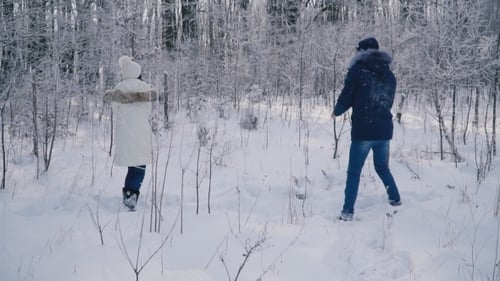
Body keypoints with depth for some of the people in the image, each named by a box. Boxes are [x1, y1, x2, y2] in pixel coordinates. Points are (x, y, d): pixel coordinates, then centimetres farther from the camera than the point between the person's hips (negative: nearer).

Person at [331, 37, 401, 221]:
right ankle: (395, 199, 28)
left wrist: (336, 112, 12)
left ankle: (348, 211, 0)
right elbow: (388, 102, 17)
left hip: (363, 131, -5)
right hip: (384, 130, 5)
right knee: (382, 168, 25)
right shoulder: (389, 74, 11)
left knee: (354, 172, 2)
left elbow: (346, 97, -6)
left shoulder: (358, 70, -6)